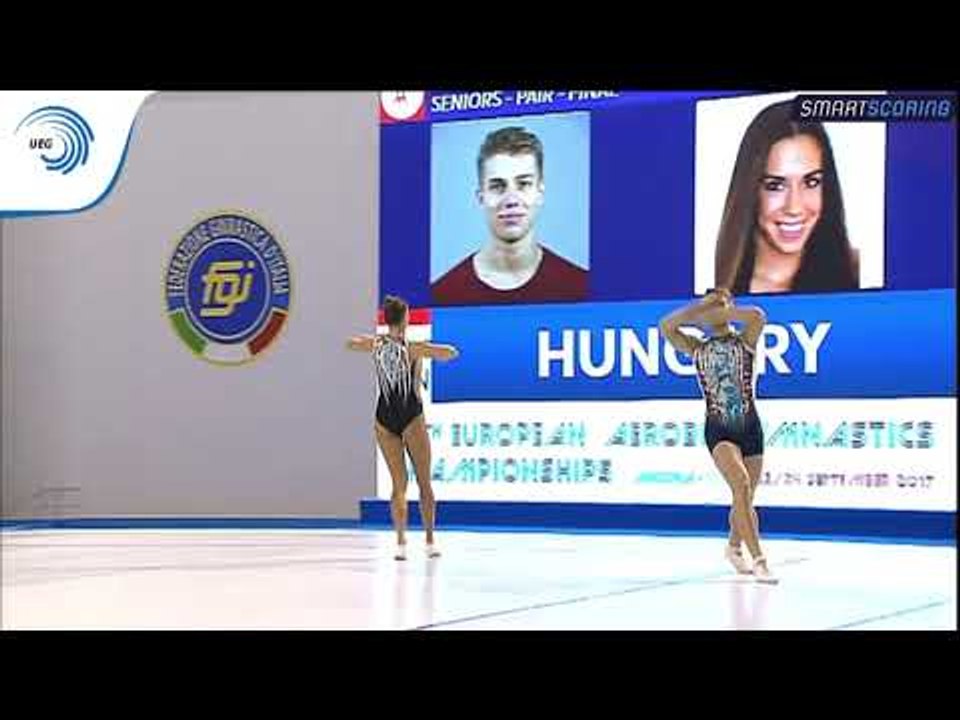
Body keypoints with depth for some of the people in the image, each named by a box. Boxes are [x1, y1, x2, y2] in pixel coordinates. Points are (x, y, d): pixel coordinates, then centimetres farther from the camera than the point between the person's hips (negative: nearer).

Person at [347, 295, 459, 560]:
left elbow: (350, 343, 21)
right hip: (411, 416, -3)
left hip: (385, 418, 4)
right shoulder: (414, 348, -10)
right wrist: (427, 348, 8)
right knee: (424, 482, 9)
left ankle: (401, 542, -7)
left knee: (399, 484, 6)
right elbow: (452, 353, -9)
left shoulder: (376, 345, 1)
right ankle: (430, 541, 11)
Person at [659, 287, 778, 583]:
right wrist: (702, 305, -7)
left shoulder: (744, 342, 3)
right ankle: (758, 560, -28)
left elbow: (757, 316, -19)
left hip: (750, 428, 1)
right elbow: (667, 327, -9)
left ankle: (734, 547, 42)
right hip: (719, 430, -1)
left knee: (745, 499, 12)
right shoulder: (698, 349, 7)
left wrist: (723, 309, -9)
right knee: (741, 485, -25)